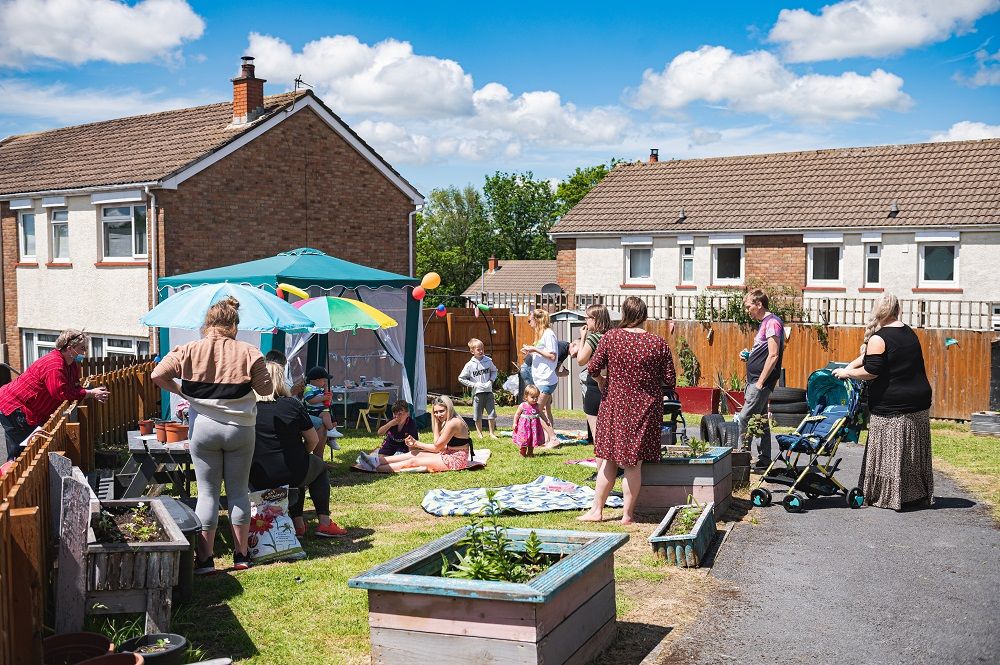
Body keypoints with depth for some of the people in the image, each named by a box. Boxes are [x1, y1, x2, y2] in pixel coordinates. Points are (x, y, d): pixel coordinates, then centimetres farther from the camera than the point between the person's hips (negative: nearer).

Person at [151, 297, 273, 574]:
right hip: (241, 429, 0)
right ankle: (241, 555, 17)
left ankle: (205, 558, 6)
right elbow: (266, 389, -3)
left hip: (204, 429, 0)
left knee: (208, 492, 7)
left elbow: (157, 375, -7)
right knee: (239, 491, 11)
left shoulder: (190, 351, -4)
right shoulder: (248, 353, -6)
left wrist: (181, 392, 6)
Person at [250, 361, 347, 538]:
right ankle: (324, 523, 19)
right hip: (291, 474, -3)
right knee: (320, 466, 28)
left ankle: (298, 524, 26)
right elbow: (313, 440, 0)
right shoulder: (291, 404, -6)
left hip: (257, 479, 4)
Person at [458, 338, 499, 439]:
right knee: (478, 415, 7)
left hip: (488, 391, 2)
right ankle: (480, 434, 21)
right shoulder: (469, 365, -7)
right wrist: (473, 384, -9)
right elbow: (461, 378, -2)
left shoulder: (488, 361, 0)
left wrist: (491, 380, -1)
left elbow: (494, 371, 17)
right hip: (477, 392, -2)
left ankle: (492, 433, 18)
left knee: (492, 413, 4)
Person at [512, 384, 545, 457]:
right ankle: (522, 454, 16)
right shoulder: (522, 406, -12)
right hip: (524, 426, -4)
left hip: (534, 425, 4)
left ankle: (530, 453, 26)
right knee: (524, 440, 1)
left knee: (533, 440, 11)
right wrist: (515, 423, -8)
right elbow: (517, 414, -4)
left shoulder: (537, 406, -1)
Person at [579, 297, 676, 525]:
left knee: (609, 460, 11)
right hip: (645, 409, 0)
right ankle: (628, 514, 13)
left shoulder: (610, 337, -8)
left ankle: (597, 510, 17)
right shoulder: (658, 343, -6)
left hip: (615, 406, 0)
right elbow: (670, 381, -2)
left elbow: (592, 369, -3)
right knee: (634, 464, 6)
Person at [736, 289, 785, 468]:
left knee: (743, 419, -12)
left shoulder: (772, 322, -12)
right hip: (755, 380, 10)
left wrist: (760, 382, -20)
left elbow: (773, 355, -19)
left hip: (761, 380, -10)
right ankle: (764, 460, 17)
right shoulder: (765, 323, 19)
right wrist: (749, 356, 10)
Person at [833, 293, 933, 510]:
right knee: (914, 450, 15)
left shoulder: (878, 338, -14)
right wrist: (851, 366, 15)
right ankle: (918, 495, 22)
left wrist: (847, 373, -2)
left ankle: (890, 497, 6)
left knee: (889, 452, 1)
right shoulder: (909, 333, 12)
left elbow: (871, 371, -16)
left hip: (892, 407, -7)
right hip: (919, 401, 8)